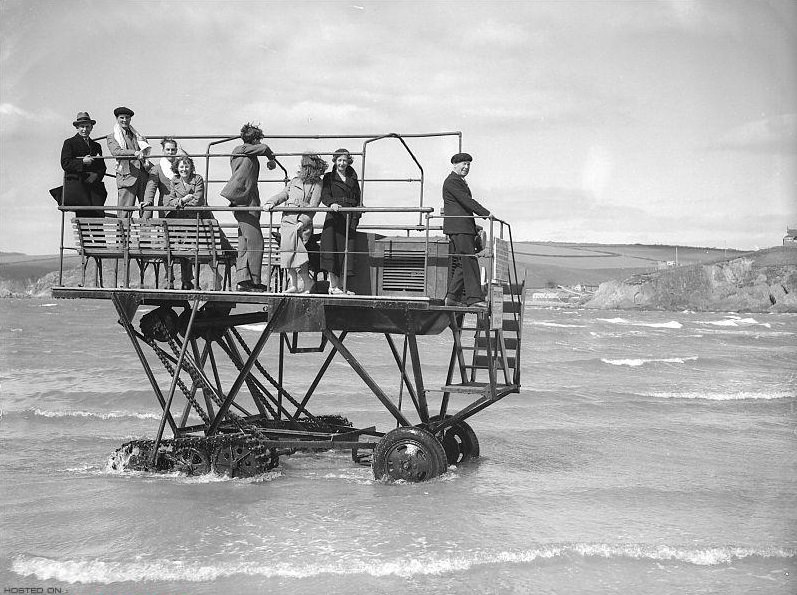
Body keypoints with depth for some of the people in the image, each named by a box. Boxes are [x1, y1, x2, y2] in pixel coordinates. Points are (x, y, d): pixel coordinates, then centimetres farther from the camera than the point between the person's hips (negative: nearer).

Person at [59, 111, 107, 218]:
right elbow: (65, 164, -3)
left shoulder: (96, 146, 23)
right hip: (76, 184, -4)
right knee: (84, 215, -16)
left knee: (99, 215, -12)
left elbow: (102, 167, 18)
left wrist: (96, 175, -4)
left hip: (94, 187, 4)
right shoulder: (69, 143, 9)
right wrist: (82, 162, -15)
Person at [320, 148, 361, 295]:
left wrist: (355, 218, 2)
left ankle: (341, 286, 4)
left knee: (346, 251, -2)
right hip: (334, 218, -3)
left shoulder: (352, 179, 18)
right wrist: (332, 203, -26)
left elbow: (357, 200, 16)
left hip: (349, 219, 3)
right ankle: (334, 285, -8)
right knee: (332, 249, -12)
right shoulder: (329, 177, 9)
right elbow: (325, 196, -4)